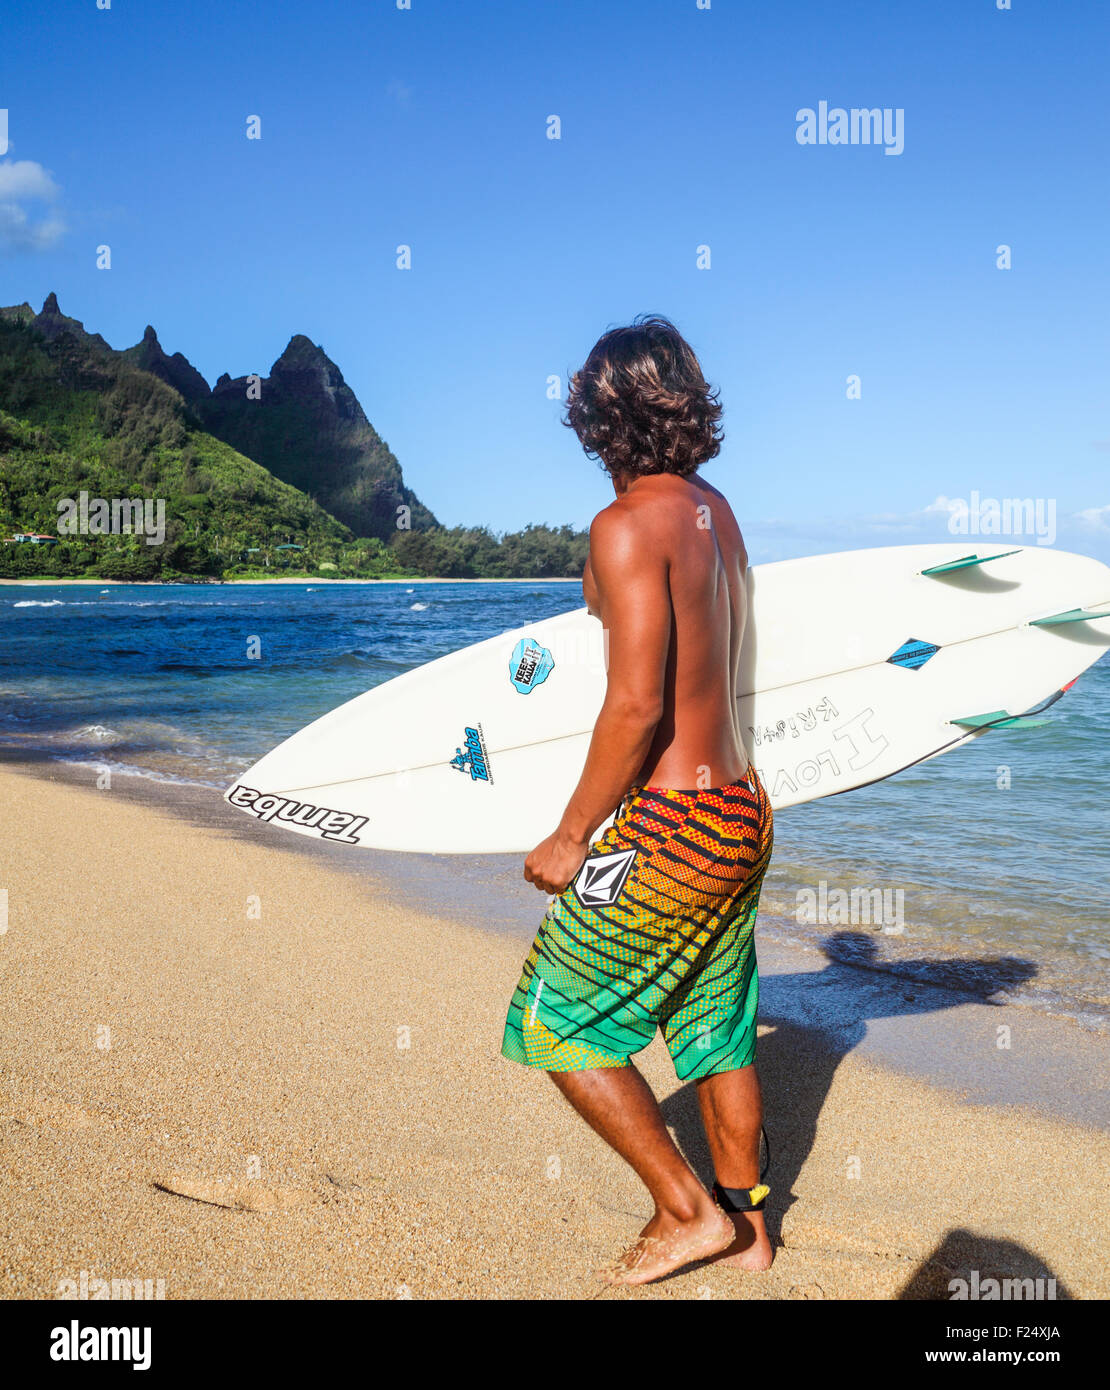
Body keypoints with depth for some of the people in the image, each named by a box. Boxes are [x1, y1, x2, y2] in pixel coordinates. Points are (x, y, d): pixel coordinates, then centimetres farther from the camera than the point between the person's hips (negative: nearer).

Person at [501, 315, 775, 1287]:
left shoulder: (630, 524, -16)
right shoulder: (717, 514, 9)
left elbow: (638, 703, -22)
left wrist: (572, 835, -13)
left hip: (672, 825, -9)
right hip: (745, 810, 9)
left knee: (557, 1025, 6)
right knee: (715, 1030, 21)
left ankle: (688, 1209, 13)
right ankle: (745, 1224, 35)